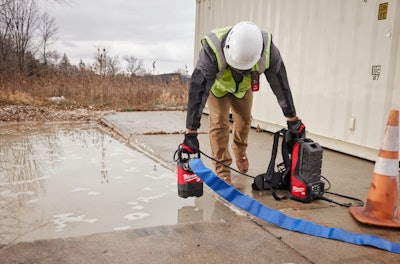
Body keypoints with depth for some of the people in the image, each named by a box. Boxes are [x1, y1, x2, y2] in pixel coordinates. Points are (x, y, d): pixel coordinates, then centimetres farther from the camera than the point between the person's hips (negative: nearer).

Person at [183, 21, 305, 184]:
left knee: (244, 120, 12)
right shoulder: (212, 50, -45)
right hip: (217, 85, -3)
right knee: (219, 123, -14)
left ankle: (240, 151, 43)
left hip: (244, 86, 3)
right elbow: (198, 90, -45)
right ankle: (222, 172, -2)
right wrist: (191, 132, -45)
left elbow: (281, 85, -24)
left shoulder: (268, 51, -36)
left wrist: (292, 120, -16)